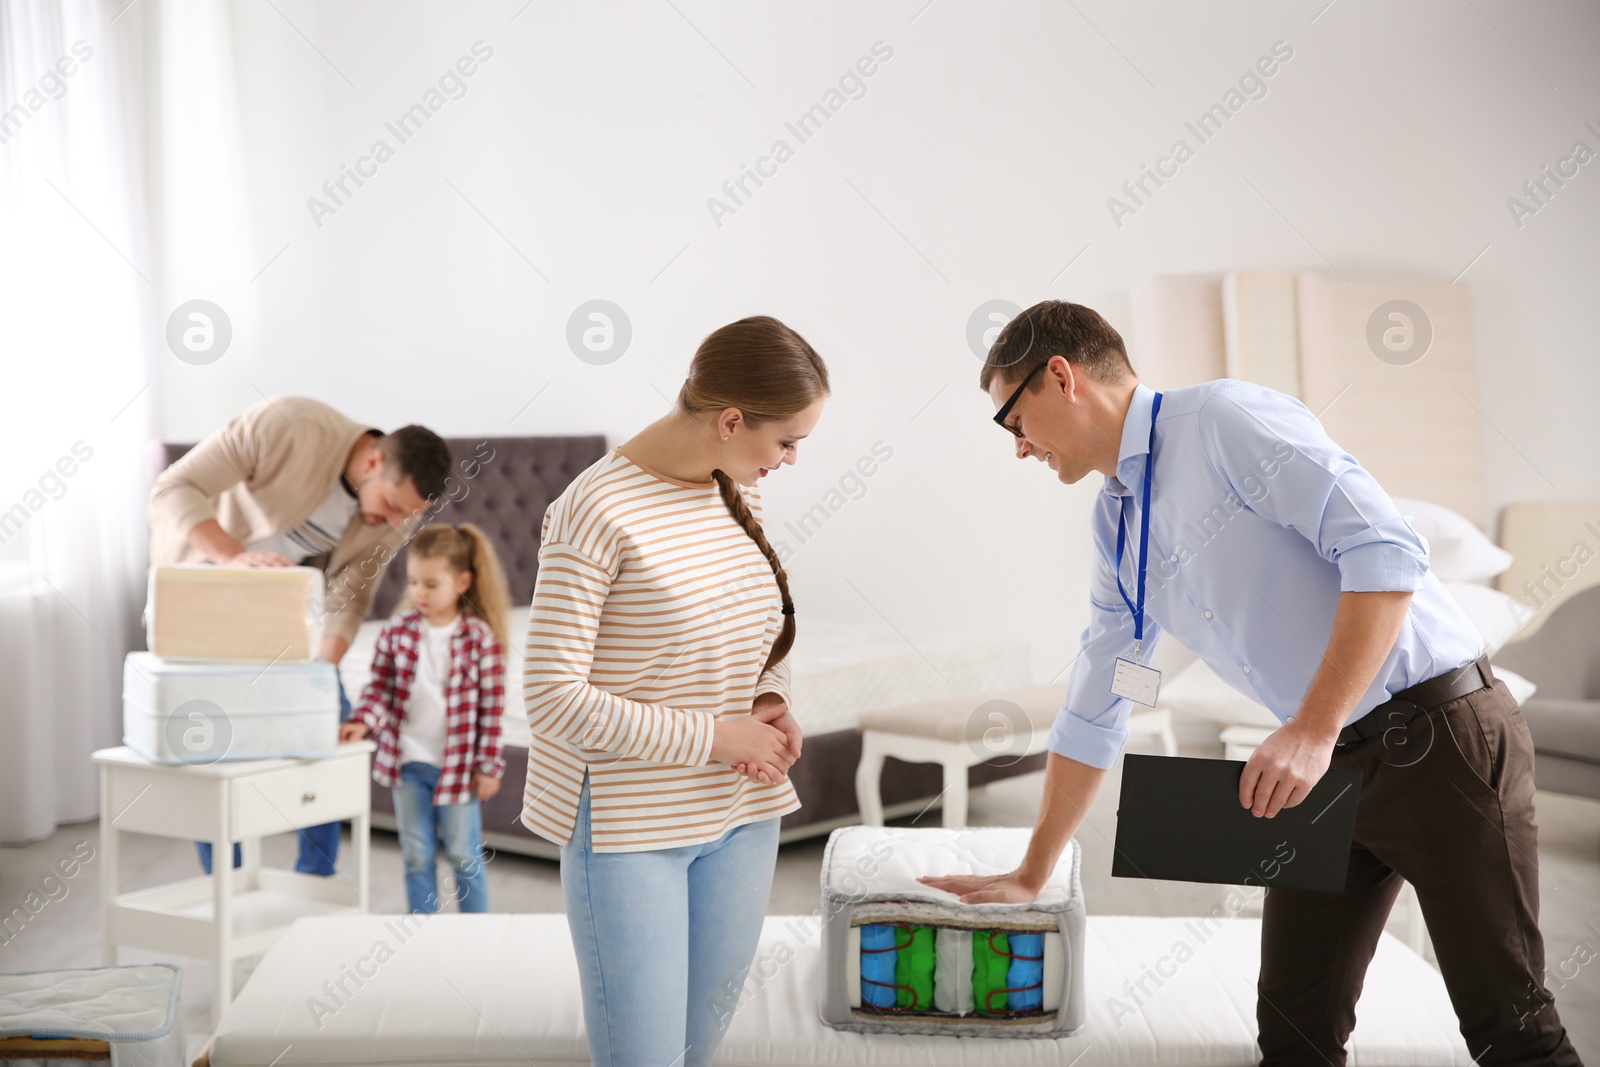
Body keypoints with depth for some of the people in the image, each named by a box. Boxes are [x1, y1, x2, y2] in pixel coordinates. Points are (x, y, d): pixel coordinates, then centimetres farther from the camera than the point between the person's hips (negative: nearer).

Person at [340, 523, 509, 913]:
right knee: (417, 856, 13)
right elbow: (380, 687, 4)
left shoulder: (480, 637, -11)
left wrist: (488, 766, -7)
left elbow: (492, 705, -8)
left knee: (464, 854, 9)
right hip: (409, 761, 3)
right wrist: (364, 721, -15)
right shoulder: (397, 631, -2)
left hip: (458, 764, -3)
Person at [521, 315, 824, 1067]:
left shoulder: (738, 490, 3)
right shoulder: (597, 511, -19)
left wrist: (772, 702, -4)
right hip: (628, 830, -7)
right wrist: (713, 736, -18)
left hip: (741, 819, 7)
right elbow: (554, 699, -19)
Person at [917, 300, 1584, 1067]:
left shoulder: (1226, 420, -12)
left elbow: (1385, 550, -21)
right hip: (1327, 763, 8)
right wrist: (1029, 877, 20)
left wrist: (1313, 729, -24)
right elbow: (1091, 713, 19)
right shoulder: (1115, 524, 13)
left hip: (1441, 733, -7)